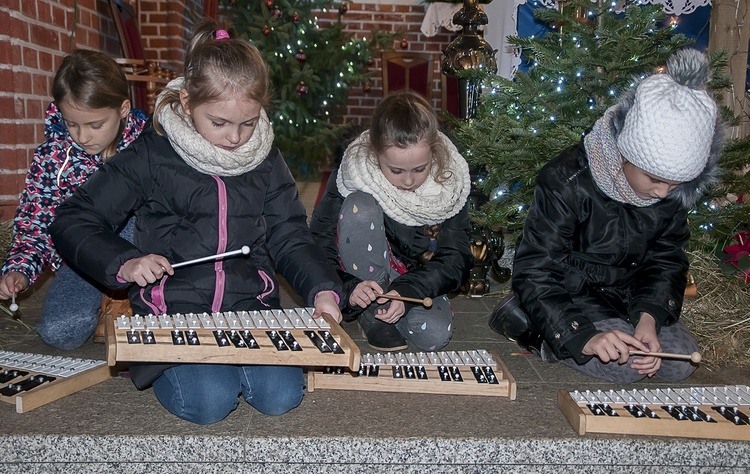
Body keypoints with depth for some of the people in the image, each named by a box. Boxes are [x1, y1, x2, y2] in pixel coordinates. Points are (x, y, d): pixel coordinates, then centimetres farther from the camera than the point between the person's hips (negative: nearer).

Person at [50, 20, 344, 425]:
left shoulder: (265, 161, 5)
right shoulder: (151, 157, -5)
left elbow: (289, 237, 6)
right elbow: (73, 222, 1)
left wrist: (322, 288, -11)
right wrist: (124, 263, -17)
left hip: (251, 307, 3)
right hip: (173, 313, -2)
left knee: (281, 396, -16)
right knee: (209, 400, -21)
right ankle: (167, 365, 11)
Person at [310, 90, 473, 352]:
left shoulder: (451, 182, -18)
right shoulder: (351, 175, -22)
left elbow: (454, 259, -16)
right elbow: (319, 247, -18)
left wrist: (406, 292, -32)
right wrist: (348, 289, -35)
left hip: (417, 278, 1)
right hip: (365, 272, -1)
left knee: (435, 335, -28)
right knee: (359, 207, -31)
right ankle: (372, 312, -16)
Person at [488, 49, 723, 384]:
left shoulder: (674, 190, -10)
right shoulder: (567, 182, -28)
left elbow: (667, 259, 1)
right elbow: (535, 273, -27)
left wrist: (649, 316, -18)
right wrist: (584, 336, -38)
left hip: (625, 292, 6)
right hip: (568, 292, -6)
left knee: (680, 362, -7)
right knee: (626, 366, -22)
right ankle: (528, 322, -4)